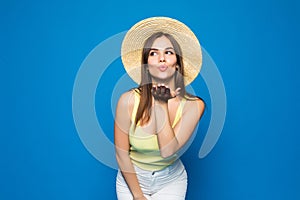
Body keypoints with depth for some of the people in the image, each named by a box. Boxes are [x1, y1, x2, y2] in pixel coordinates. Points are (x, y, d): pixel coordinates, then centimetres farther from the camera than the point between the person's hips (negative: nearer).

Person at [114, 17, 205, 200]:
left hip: (171, 180, 1)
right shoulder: (129, 101, -20)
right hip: (132, 179, 0)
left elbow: (167, 151, -26)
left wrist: (161, 103, -26)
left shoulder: (193, 105, -18)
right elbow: (121, 154, -12)